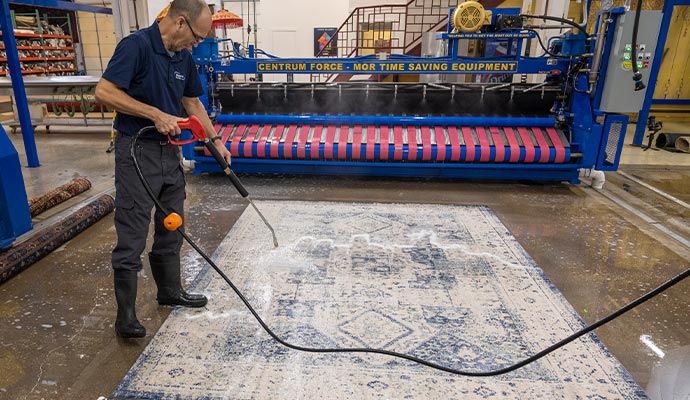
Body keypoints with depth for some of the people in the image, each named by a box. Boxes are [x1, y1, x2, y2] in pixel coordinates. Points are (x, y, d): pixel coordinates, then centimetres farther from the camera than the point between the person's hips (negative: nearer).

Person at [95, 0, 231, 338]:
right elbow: (104, 92, -21)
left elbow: (193, 103, 19)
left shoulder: (184, 57, 9)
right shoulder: (136, 45, -15)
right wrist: (156, 115, -22)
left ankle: (170, 291, 31)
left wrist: (216, 141, 17)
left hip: (169, 150, 8)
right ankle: (125, 313, 9)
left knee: (171, 229, 15)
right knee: (132, 236, -3)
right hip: (137, 150, -8)